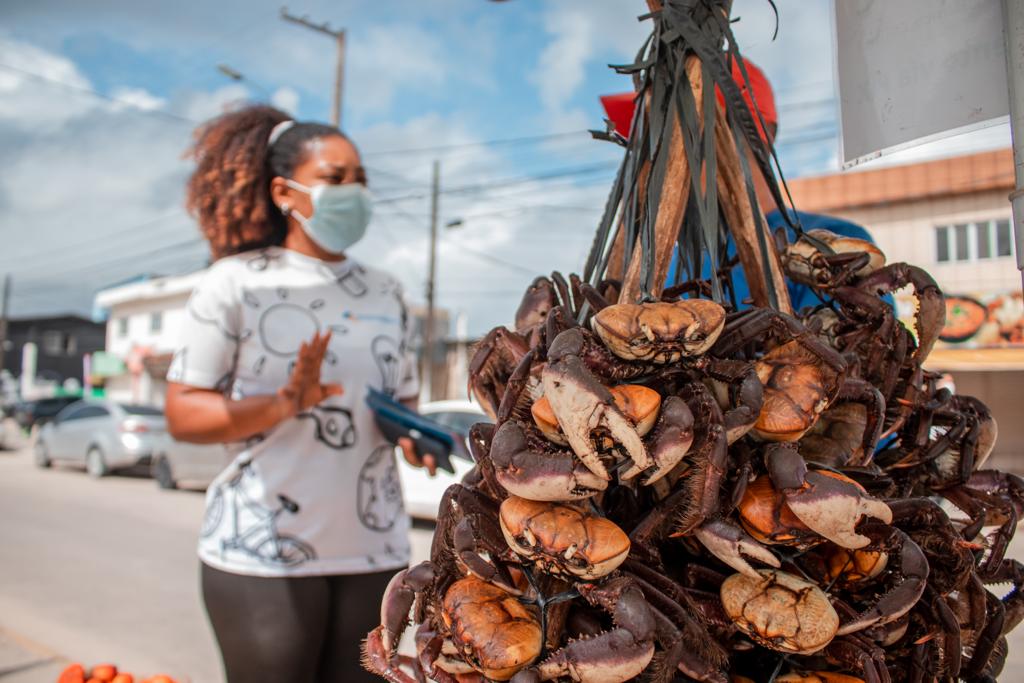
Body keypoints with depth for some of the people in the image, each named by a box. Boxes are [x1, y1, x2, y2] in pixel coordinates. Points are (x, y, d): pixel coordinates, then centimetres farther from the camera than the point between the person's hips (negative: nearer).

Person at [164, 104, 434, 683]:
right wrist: (286, 403, -22)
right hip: (263, 551, -4)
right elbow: (182, 415, -6)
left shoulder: (385, 292, 11)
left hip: (374, 548, 5)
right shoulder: (237, 282, -3)